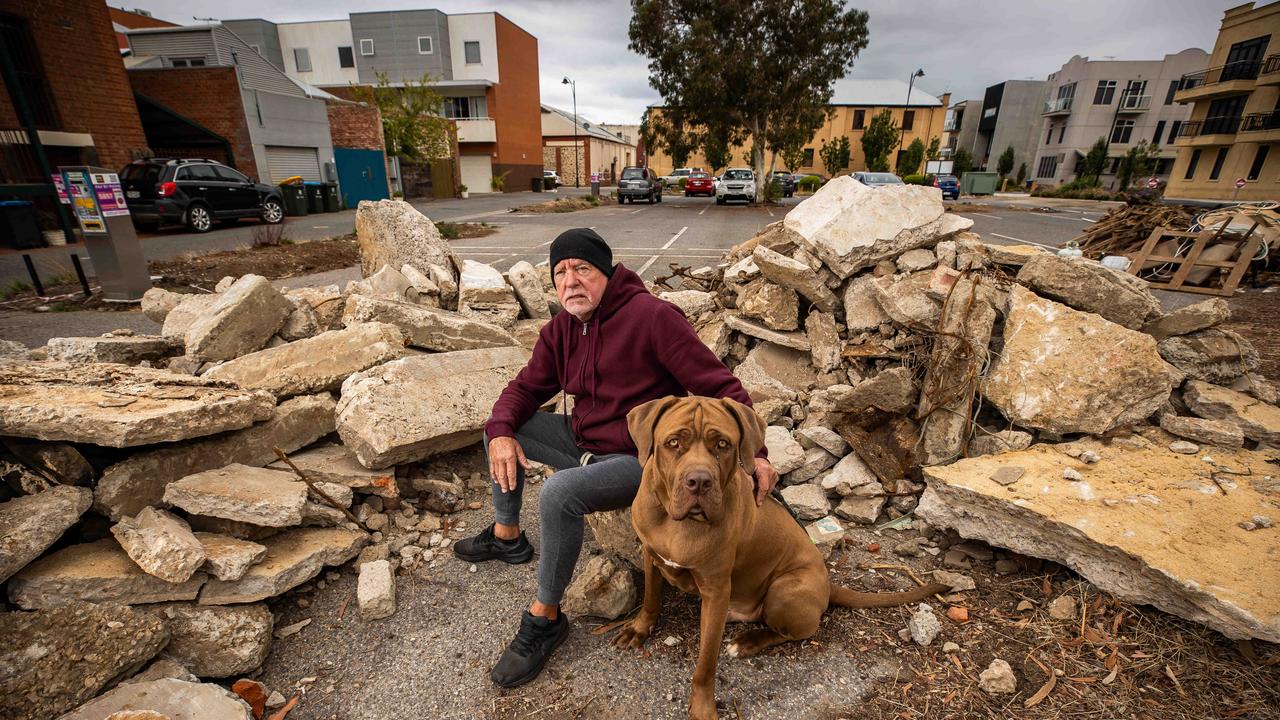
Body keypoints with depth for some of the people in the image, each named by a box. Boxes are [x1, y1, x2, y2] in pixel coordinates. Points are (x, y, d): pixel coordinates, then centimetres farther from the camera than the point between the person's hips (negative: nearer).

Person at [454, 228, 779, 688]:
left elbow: (718, 384, -20)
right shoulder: (561, 329, 2)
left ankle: (545, 618, -5)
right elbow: (526, 388, 9)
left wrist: (753, 452, -26)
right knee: (500, 428, 8)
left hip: (638, 459, -8)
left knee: (558, 493, -32)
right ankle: (507, 537, 26)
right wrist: (501, 432, -10)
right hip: (584, 441, 8)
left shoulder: (653, 316, -21)